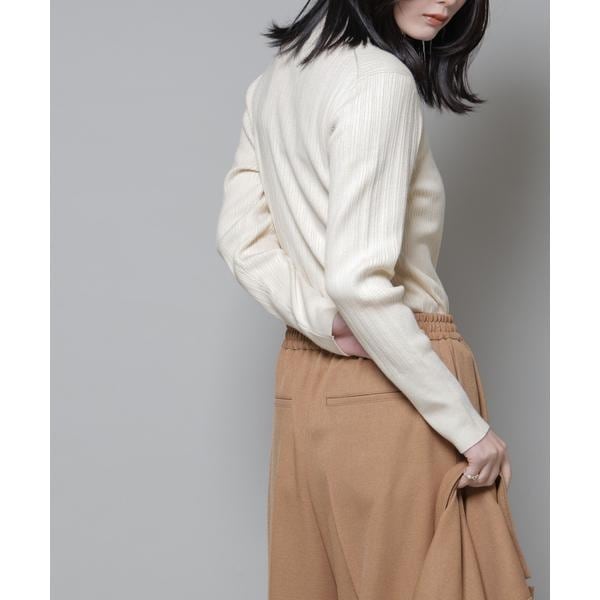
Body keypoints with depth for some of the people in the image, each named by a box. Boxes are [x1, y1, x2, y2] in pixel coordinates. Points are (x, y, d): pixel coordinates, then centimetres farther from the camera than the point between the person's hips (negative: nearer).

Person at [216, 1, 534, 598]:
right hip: (391, 389, -8)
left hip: (301, 384, 8)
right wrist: (467, 424, -18)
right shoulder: (382, 78, -15)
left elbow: (239, 236, 9)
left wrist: (323, 321, -3)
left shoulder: (275, 78, 10)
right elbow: (359, 280, -23)